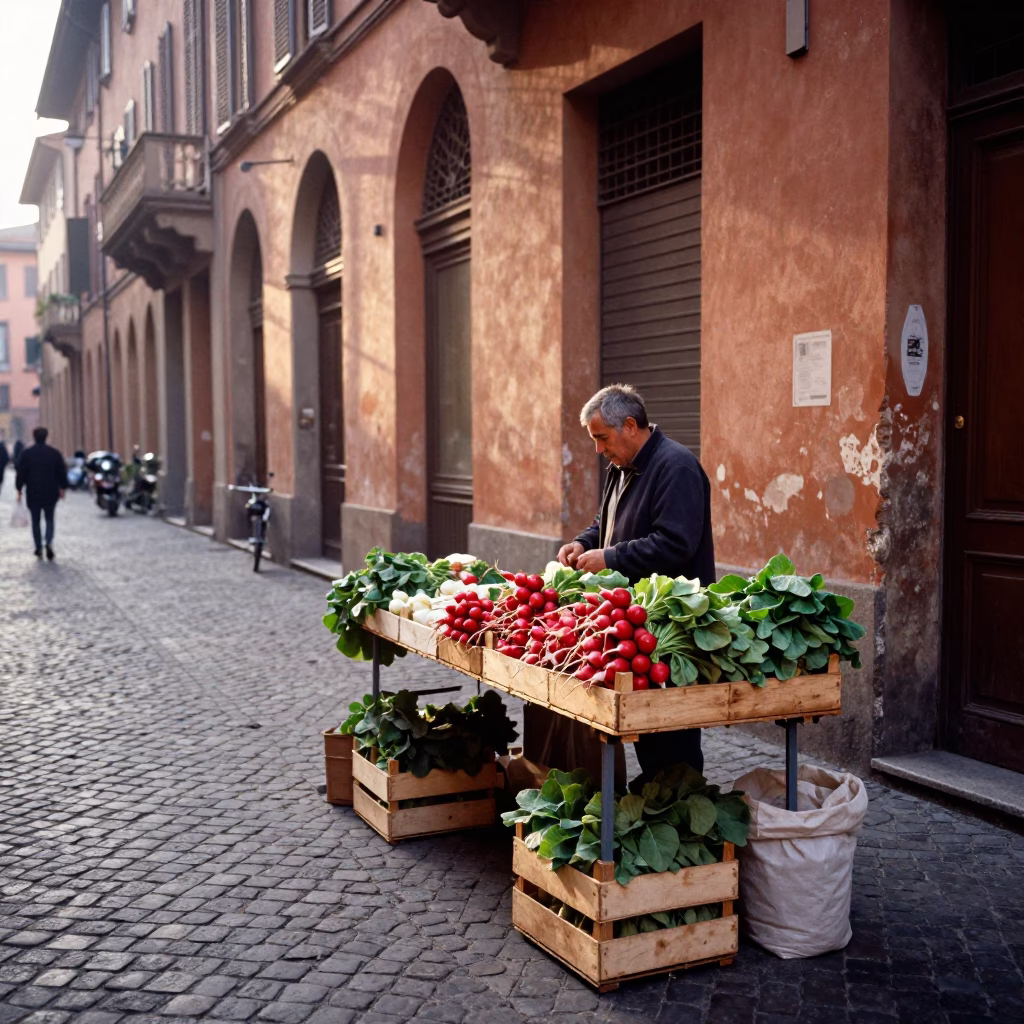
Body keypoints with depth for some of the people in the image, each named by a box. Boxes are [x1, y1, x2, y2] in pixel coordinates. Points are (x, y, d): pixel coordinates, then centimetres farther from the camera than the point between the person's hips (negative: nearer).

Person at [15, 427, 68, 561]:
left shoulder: (26, 453, -3)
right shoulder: (55, 453, 0)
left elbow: (21, 473, -3)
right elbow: (62, 472, 3)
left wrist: (19, 490, 4)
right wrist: (62, 488, 12)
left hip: (33, 494, -1)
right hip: (51, 493, 1)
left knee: (35, 521, 9)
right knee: (49, 519, 11)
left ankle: (39, 548, 8)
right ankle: (49, 542, -12)